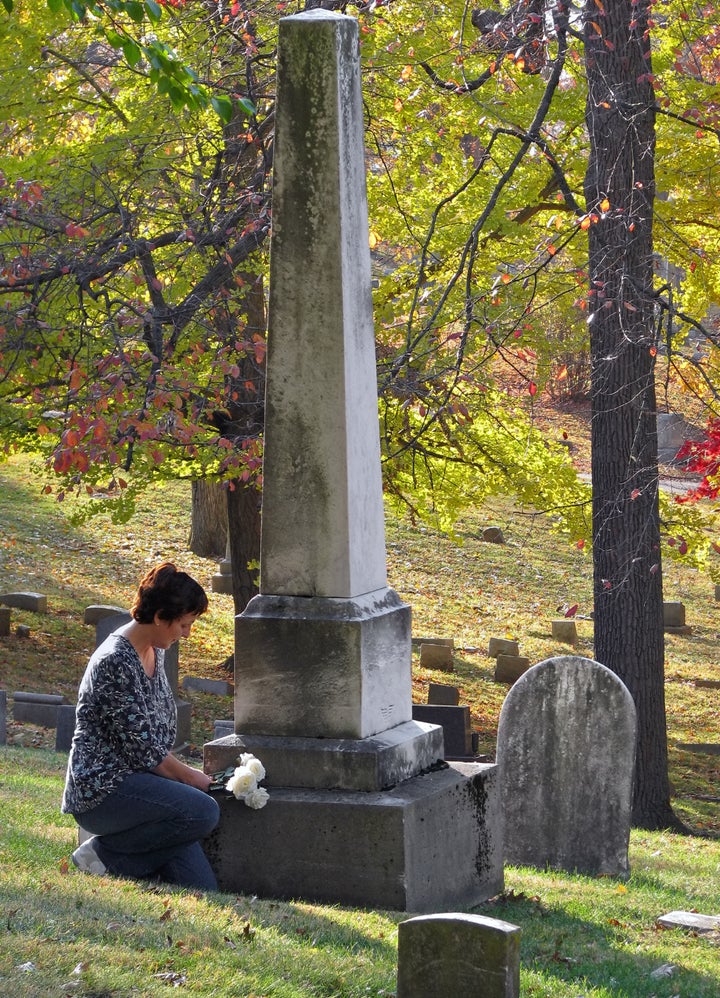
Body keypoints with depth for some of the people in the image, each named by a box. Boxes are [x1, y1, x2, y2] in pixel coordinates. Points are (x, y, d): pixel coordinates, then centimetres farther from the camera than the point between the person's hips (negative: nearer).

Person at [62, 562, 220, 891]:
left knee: (202, 888, -7)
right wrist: (191, 777, -5)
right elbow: (143, 749, -18)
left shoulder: (154, 651, 11)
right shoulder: (116, 662, -19)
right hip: (100, 789, -9)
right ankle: (105, 854, -11)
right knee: (204, 811, -28)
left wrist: (182, 774, 11)